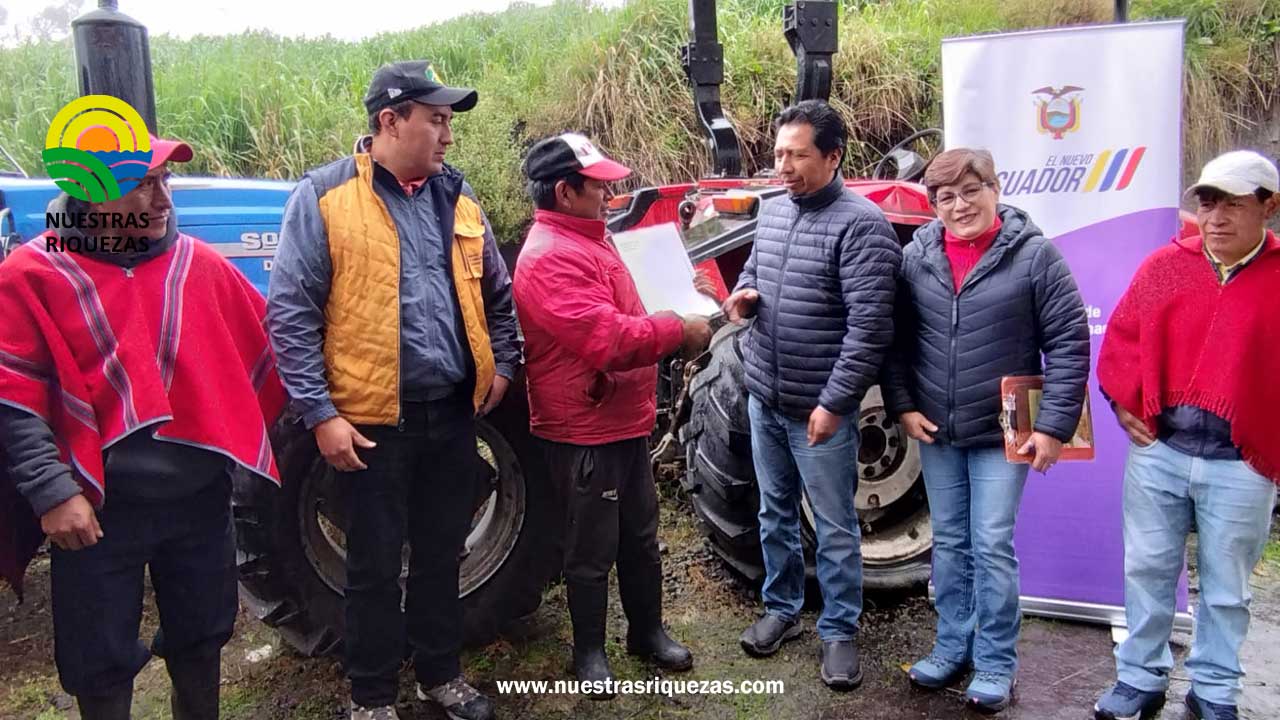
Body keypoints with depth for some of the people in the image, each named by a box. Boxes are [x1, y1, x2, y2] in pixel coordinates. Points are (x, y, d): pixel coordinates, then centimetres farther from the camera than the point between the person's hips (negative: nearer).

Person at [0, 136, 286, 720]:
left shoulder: (198, 264, 1)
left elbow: (268, 348, 10)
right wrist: (51, 492, -18)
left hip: (200, 497, 3)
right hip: (97, 507, -3)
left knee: (200, 641, 21)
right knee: (101, 663, 13)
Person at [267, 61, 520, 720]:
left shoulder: (454, 195, 9)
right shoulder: (324, 196, -8)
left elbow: (496, 290, 19)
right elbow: (290, 313, -9)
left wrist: (503, 363, 8)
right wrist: (320, 413, -14)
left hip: (453, 411, 5)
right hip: (372, 417, -5)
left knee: (441, 554, 17)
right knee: (375, 566, 8)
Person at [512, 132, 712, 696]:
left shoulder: (589, 240, 12)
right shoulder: (550, 257, -23)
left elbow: (626, 312, 25)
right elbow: (612, 340, -32)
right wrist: (681, 330, -19)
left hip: (625, 423, 10)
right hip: (584, 433, -10)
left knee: (640, 538, 20)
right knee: (592, 551, 7)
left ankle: (648, 632, 37)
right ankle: (589, 652, 25)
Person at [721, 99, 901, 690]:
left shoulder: (861, 224, -16)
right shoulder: (772, 211, 7)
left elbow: (869, 326, -20)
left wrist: (834, 402, -20)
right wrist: (745, 293, -3)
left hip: (819, 408, -7)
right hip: (763, 398, 7)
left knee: (833, 528, 7)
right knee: (775, 512, 19)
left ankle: (839, 632, 22)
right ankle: (782, 609, 36)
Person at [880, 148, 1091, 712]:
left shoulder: (1033, 255, -9)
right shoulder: (915, 258, 1)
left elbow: (1070, 343, -9)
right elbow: (895, 341, 8)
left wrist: (1054, 425, -13)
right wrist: (902, 406, -1)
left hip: (1002, 432, -4)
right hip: (935, 432, 4)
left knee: (992, 547, 1)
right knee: (948, 544, 14)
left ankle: (995, 664, 18)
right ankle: (953, 647, 29)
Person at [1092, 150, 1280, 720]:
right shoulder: (1163, 266, 5)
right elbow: (1119, 337, 9)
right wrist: (1125, 401, 0)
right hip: (1157, 451, 2)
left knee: (1226, 587, 12)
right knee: (1147, 570, 11)